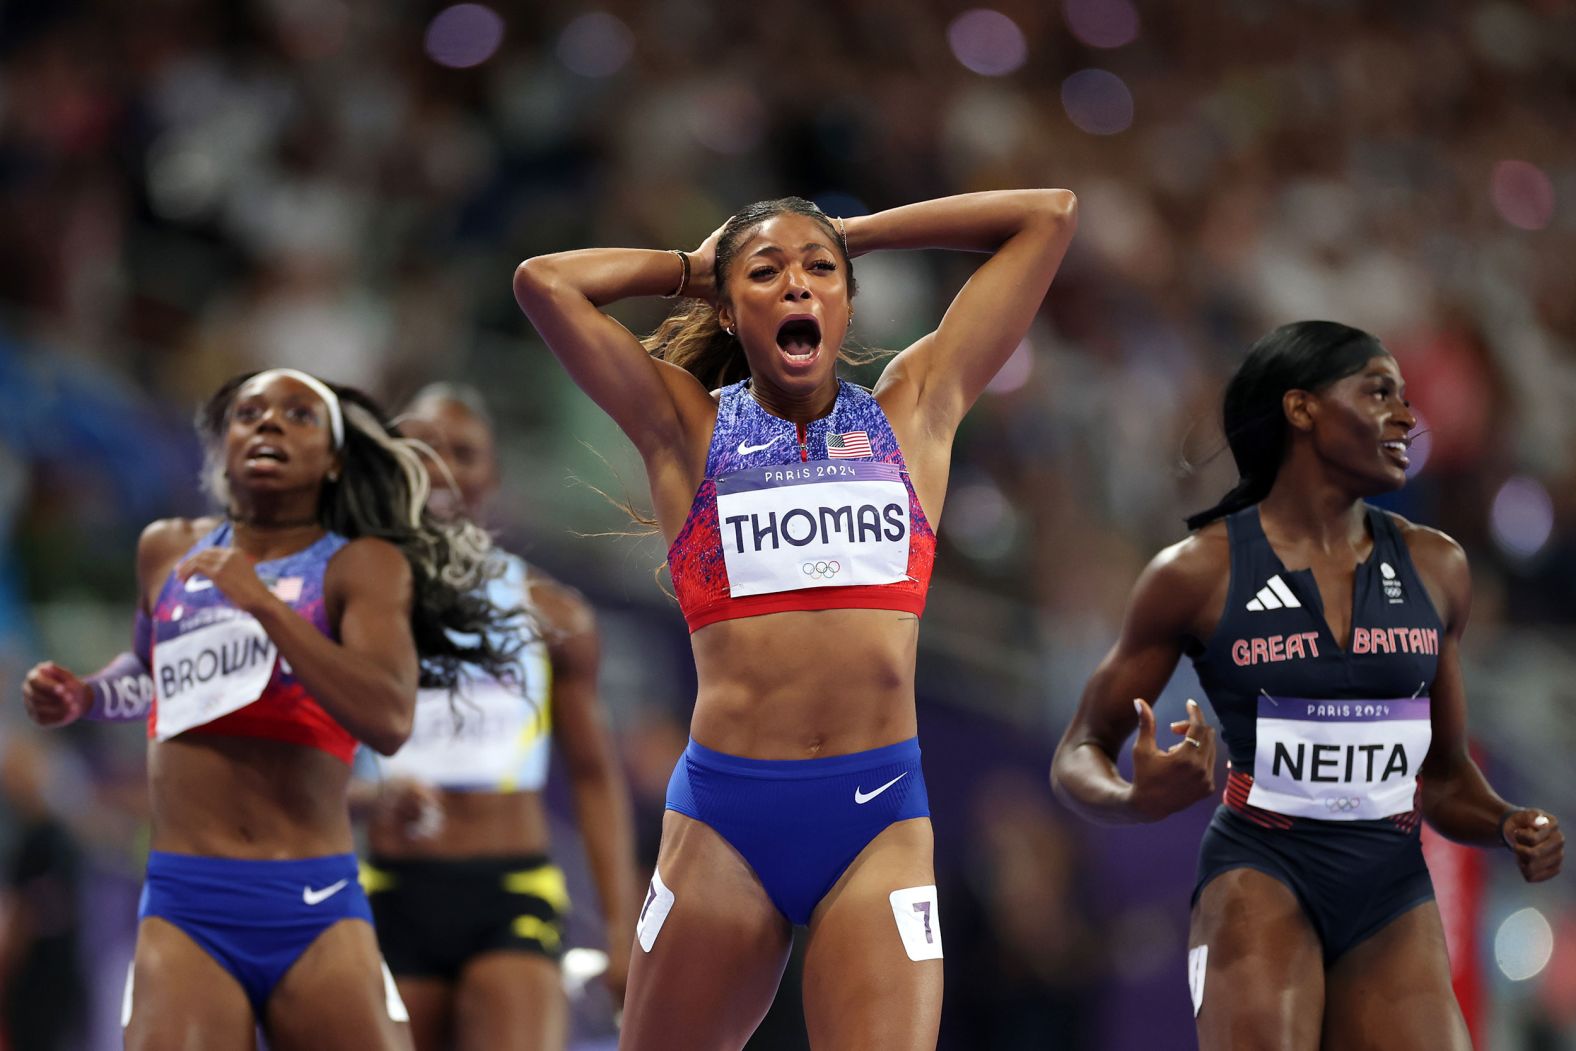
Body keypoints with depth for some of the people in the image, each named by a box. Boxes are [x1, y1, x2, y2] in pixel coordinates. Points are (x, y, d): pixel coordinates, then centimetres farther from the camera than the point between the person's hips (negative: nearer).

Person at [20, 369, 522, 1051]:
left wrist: (261, 602, -16)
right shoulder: (169, 551, 16)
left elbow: (389, 720, -15)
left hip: (318, 915, -2)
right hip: (186, 912, 2)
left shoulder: (362, 566, 3)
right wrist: (82, 699, 17)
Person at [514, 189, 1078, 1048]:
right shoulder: (687, 429, 11)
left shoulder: (914, 412, 14)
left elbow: (1048, 215, 17)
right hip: (724, 814, 0)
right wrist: (691, 268, 16)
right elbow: (543, 280, 1)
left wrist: (854, 233, 21)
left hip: (881, 815, 0)